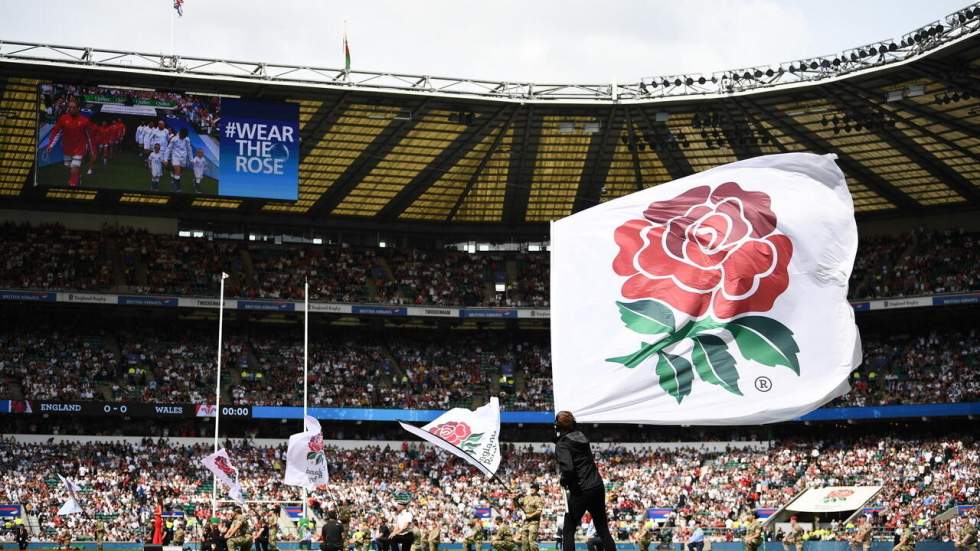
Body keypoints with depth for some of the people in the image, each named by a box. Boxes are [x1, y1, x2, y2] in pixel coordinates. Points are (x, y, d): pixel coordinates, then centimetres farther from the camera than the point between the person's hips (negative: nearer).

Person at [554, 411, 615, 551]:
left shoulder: (562, 444, -11)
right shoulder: (581, 437, 10)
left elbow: (568, 469, -24)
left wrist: (564, 482, -6)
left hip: (581, 491, -7)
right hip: (598, 486, 7)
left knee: (568, 531, 4)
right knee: (603, 529, 15)